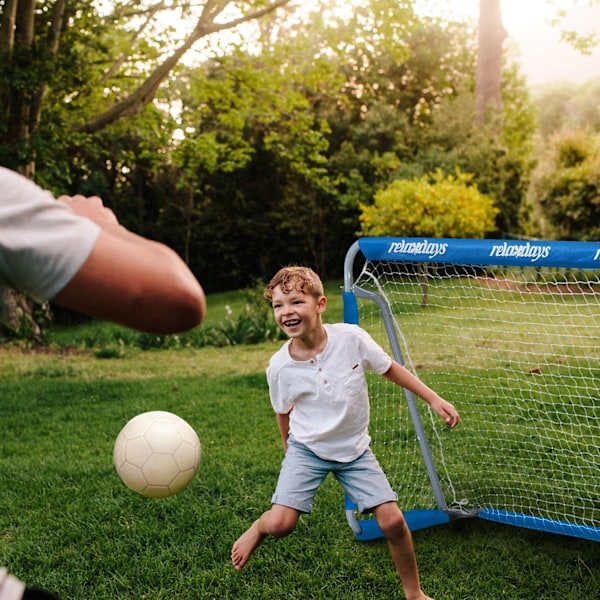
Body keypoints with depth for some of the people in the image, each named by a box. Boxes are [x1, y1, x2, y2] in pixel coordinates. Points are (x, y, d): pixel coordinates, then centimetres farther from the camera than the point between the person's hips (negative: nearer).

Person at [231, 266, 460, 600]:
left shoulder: (352, 338, -19)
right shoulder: (280, 367, -17)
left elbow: (390, 369, -3)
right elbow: (284, 413, 2)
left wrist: (434, 399, -2)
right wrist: (291, 452, 14)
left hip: (355, 449, 1)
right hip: (307, 448, -1)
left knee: (392, 520, -6)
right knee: (281, 524, -17)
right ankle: (258, 529, 21)